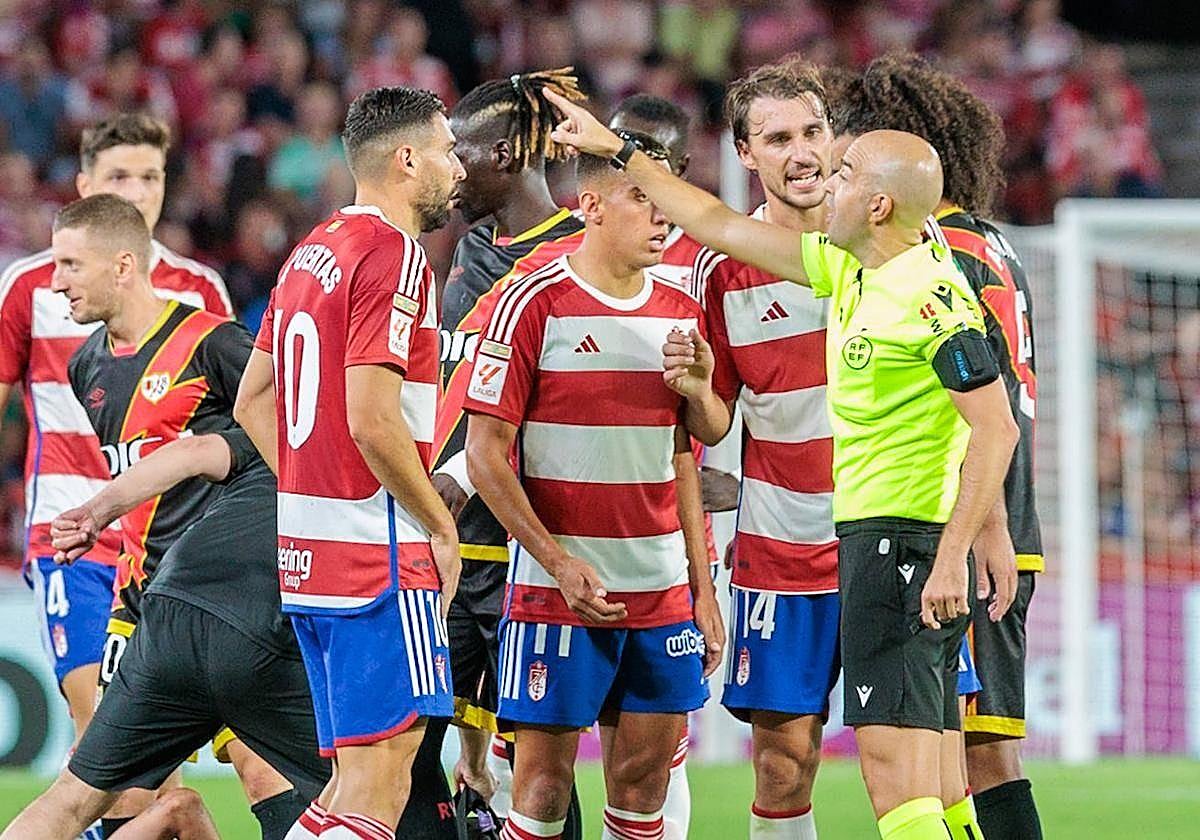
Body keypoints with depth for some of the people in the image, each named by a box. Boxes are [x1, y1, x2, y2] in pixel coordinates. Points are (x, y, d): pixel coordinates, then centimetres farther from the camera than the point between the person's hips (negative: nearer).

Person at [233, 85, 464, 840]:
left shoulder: (312, 252, 16)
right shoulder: (395, 255, -12)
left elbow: (252, 402, 21)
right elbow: (372, 421, -20)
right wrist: (442, 528, -10)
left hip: (306, 552, 9)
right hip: (379, 553, -9)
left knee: (358, 779, 13)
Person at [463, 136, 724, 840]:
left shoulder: (681, 314, 11)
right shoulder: (537, 305, -8)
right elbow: (486, 452, -9)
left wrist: (702, 589, 12)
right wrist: (560, 564, -16)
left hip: (663, 594, 5)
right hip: (558, 593, -5)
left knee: (644, 780, 6)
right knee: (544, 781, -3)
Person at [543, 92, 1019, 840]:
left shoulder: (930, 293, -14)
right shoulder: (850, 271, 14)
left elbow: (997, 427, -19)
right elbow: (725, 229, 25)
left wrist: (952, 557, -24)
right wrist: (618, 152, 30)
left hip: (906, 543, -9)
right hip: (870, 534, 9)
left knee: (894, 769, -14)